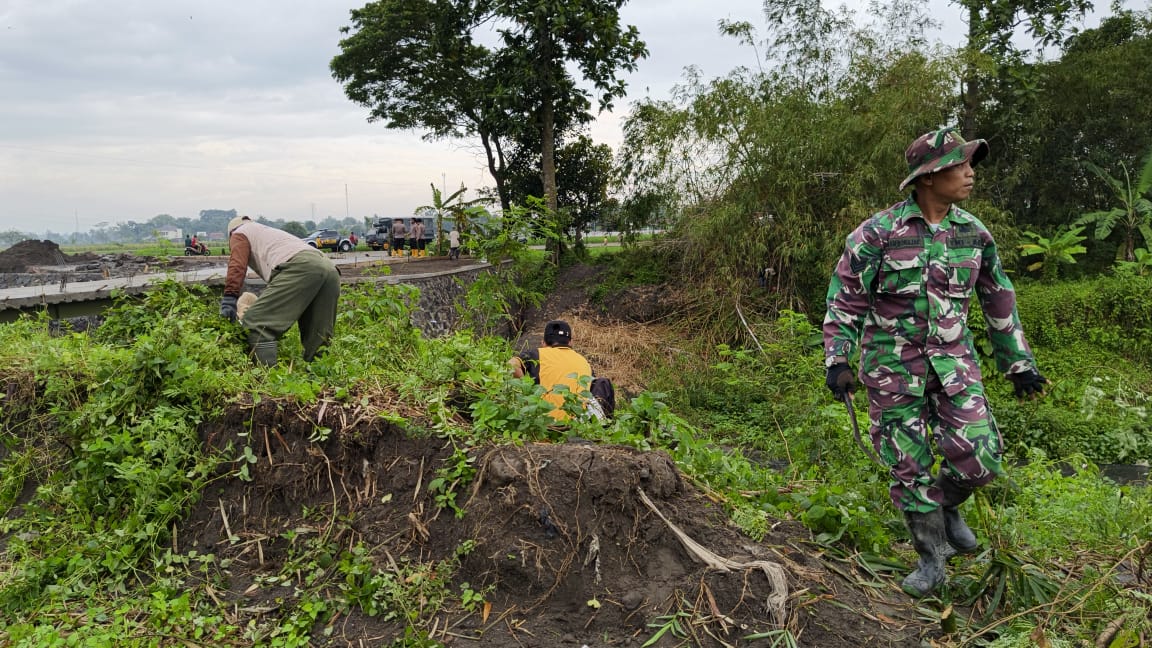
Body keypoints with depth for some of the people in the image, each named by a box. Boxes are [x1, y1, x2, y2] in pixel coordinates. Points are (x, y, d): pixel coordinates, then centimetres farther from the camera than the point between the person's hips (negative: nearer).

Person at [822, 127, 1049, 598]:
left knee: (980, 456, -6)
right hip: (893, 365, -3)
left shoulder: (973, 233, 3)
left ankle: (945, 505, 27)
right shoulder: (877, 233, -11)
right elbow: (844, 298, -6)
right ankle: (932, 558, 22)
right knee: (909, 465, 3)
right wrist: (836, 361, -13)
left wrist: (1019, 364, 14)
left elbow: (999, 301, 12)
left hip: (953, 359, 3)